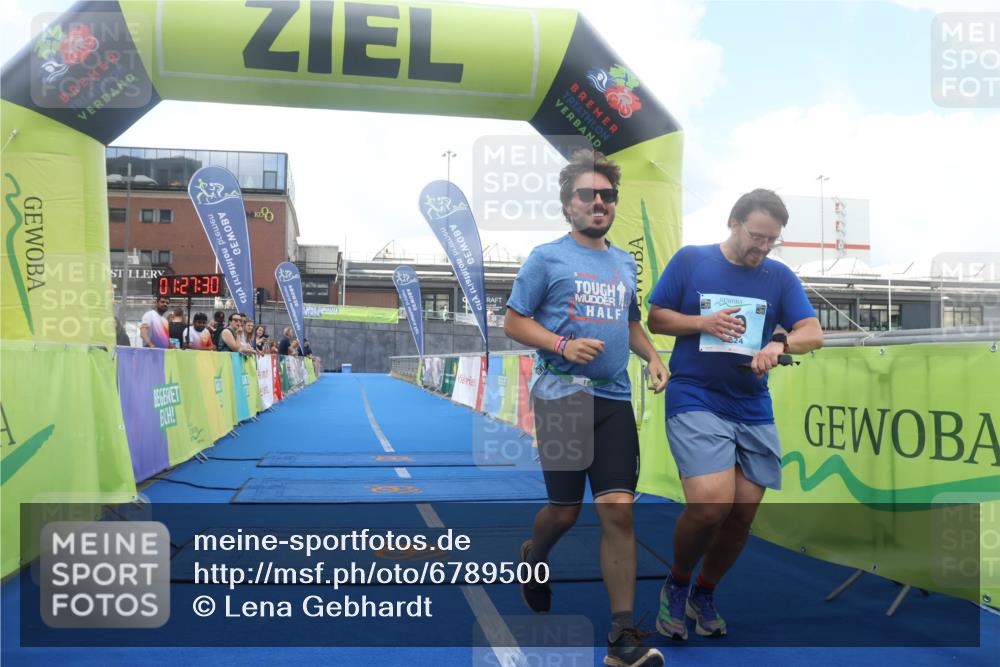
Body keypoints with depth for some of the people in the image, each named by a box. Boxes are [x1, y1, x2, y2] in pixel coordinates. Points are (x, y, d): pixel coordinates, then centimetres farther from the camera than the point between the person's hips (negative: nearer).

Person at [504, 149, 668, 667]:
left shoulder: (624, 263, 16)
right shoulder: (546, 257, 0)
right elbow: (513, 322, -1)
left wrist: (652, 356, 7)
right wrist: (563, 344, -17)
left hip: (614, 400, 4)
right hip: (562, 397, -4)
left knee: (618, 510, -4)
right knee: (565, 510, 3)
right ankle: (532, 559, 39)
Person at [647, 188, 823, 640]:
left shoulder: (780, 277, 8)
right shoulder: (690, 260, 1)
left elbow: (813, 333, 0)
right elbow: (655, 318, 4)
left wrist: (779, 343, -21)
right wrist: (703, 322, -14)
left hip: (753, 410, 4)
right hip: (695, 400, -4)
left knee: (741, 515, 6)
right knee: (711, 502, -21)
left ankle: (704, 595, 32)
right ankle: (676, 584, 9)